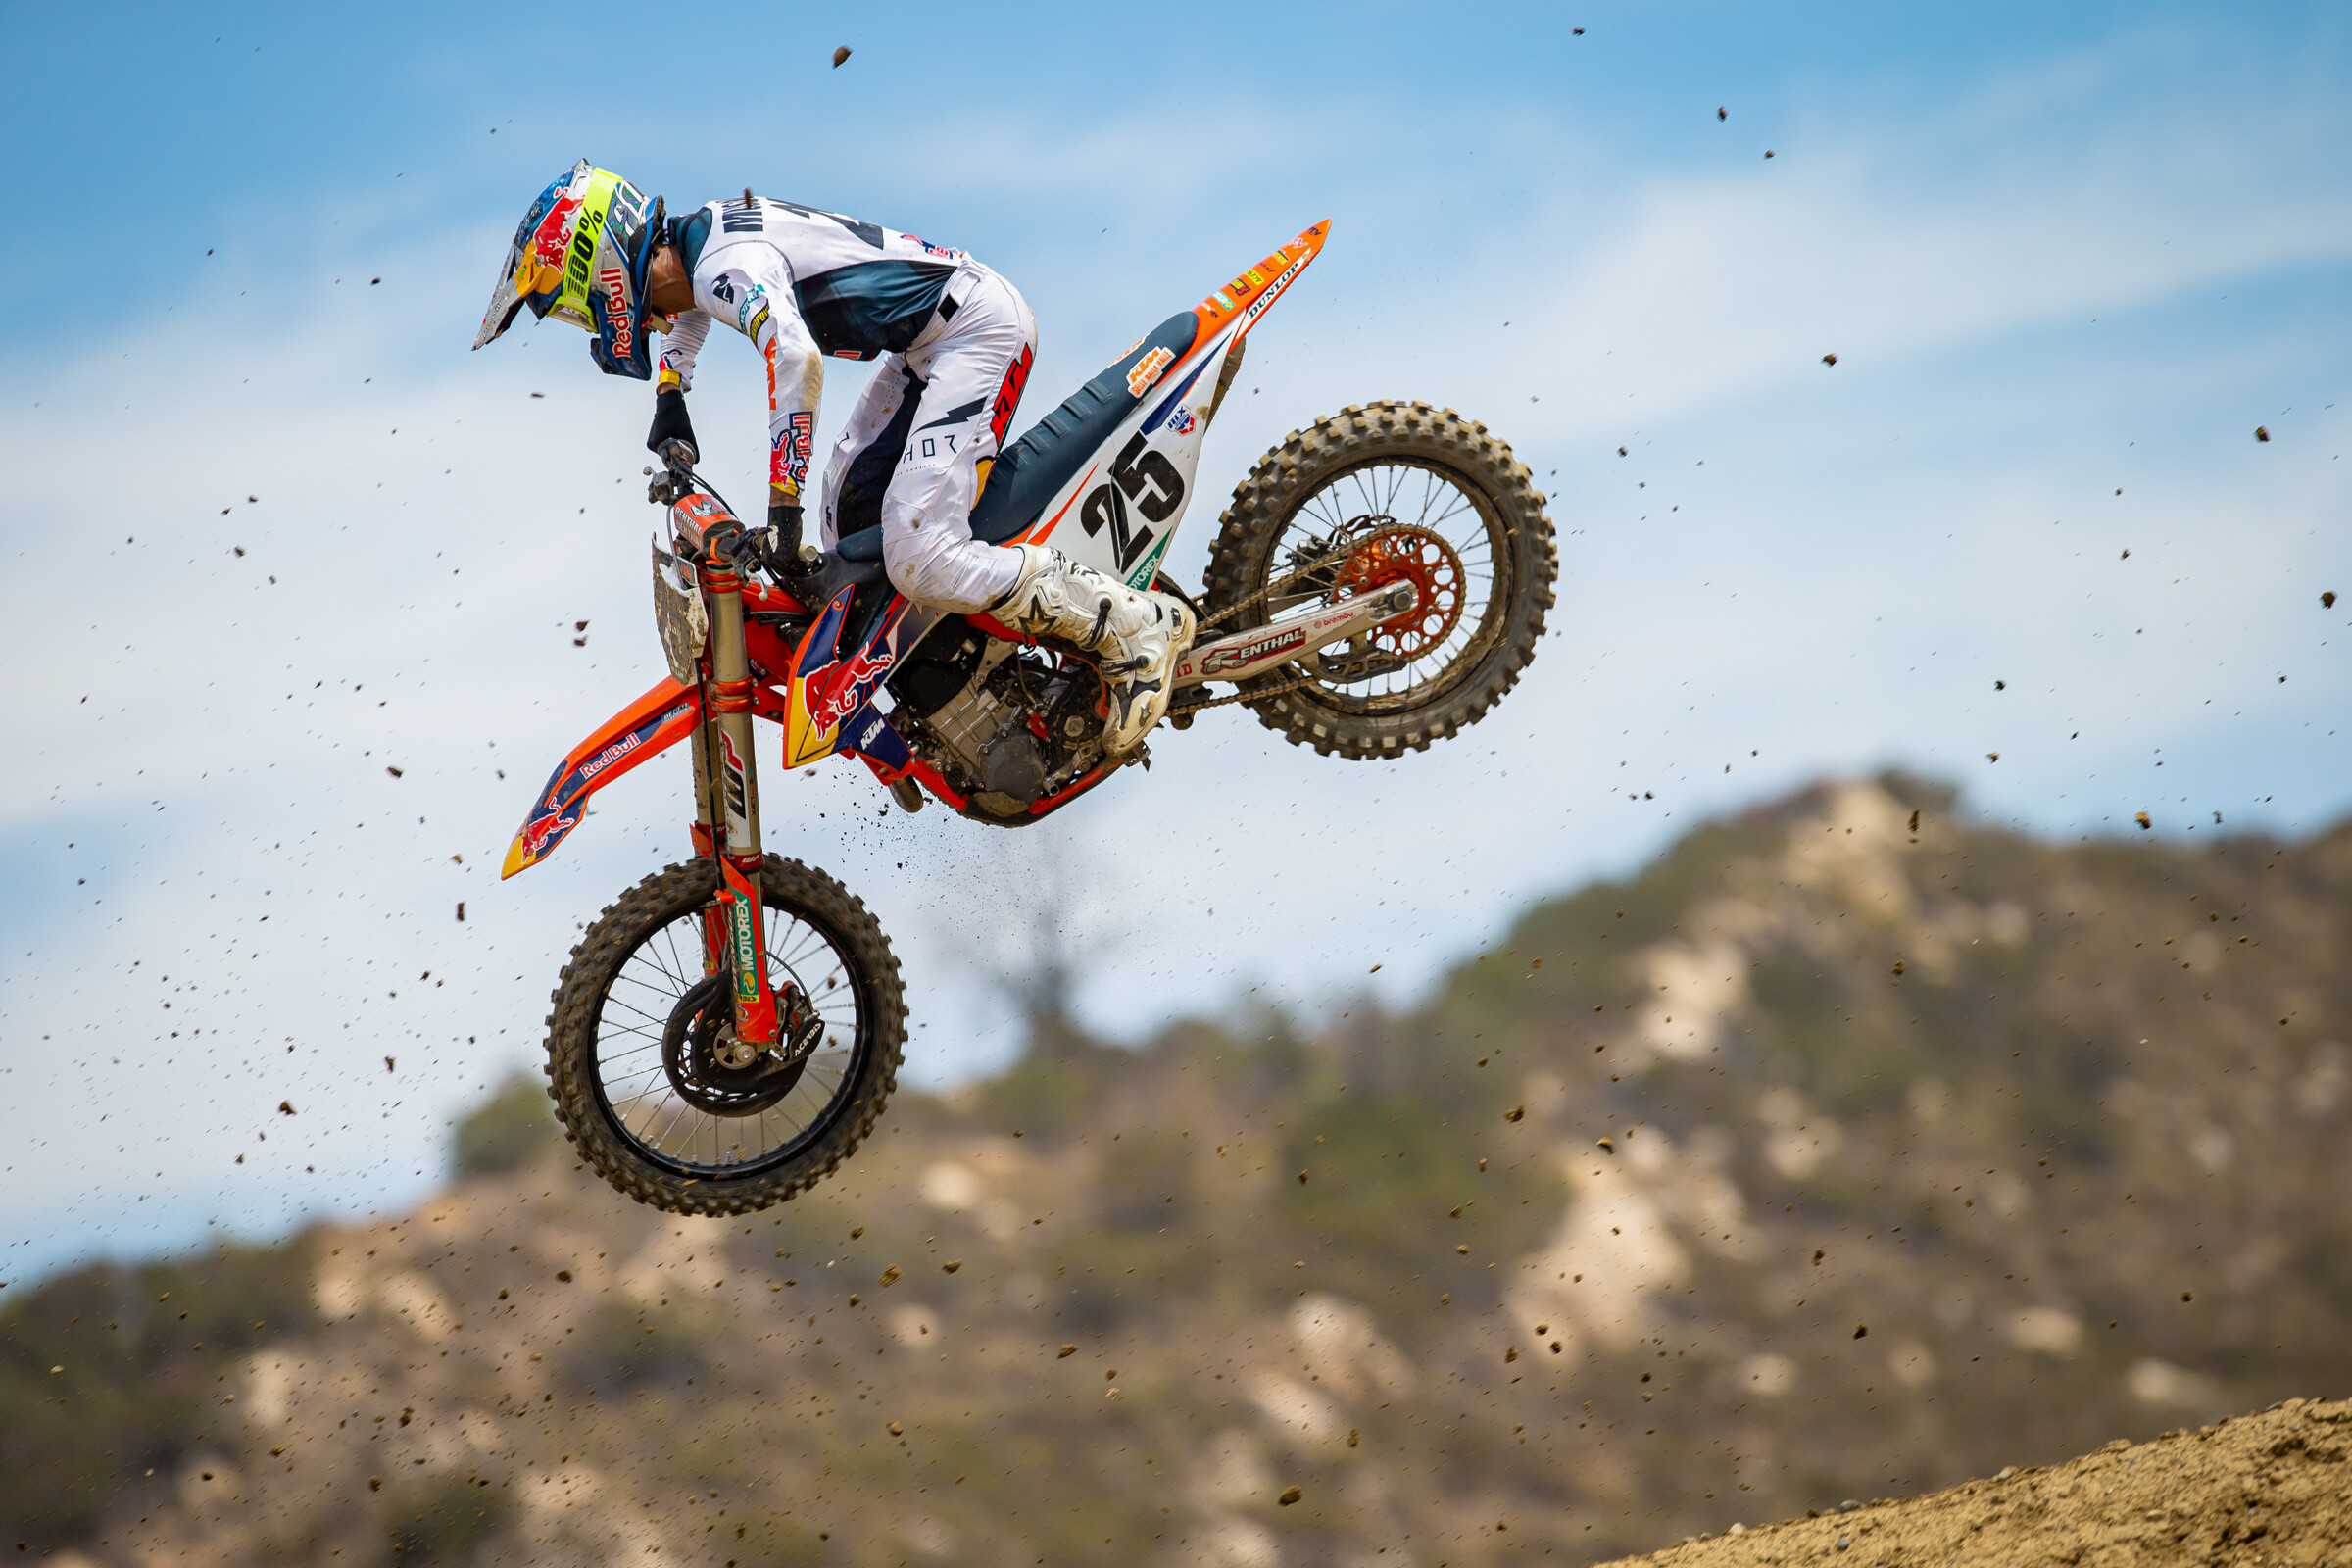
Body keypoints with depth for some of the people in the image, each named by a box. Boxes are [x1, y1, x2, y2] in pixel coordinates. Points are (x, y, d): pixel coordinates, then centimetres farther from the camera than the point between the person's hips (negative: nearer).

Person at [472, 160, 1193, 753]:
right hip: (931, 344, 11)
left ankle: (1138, 627, -14)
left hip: (978, 330, -11)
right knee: (848, 525, 14)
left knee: (919, 558, -19)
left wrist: (782, 512, -37)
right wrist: (669, 394, 38)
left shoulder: (728, 259, -22)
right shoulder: (691, 238, 8)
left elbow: (797, 358, -40)